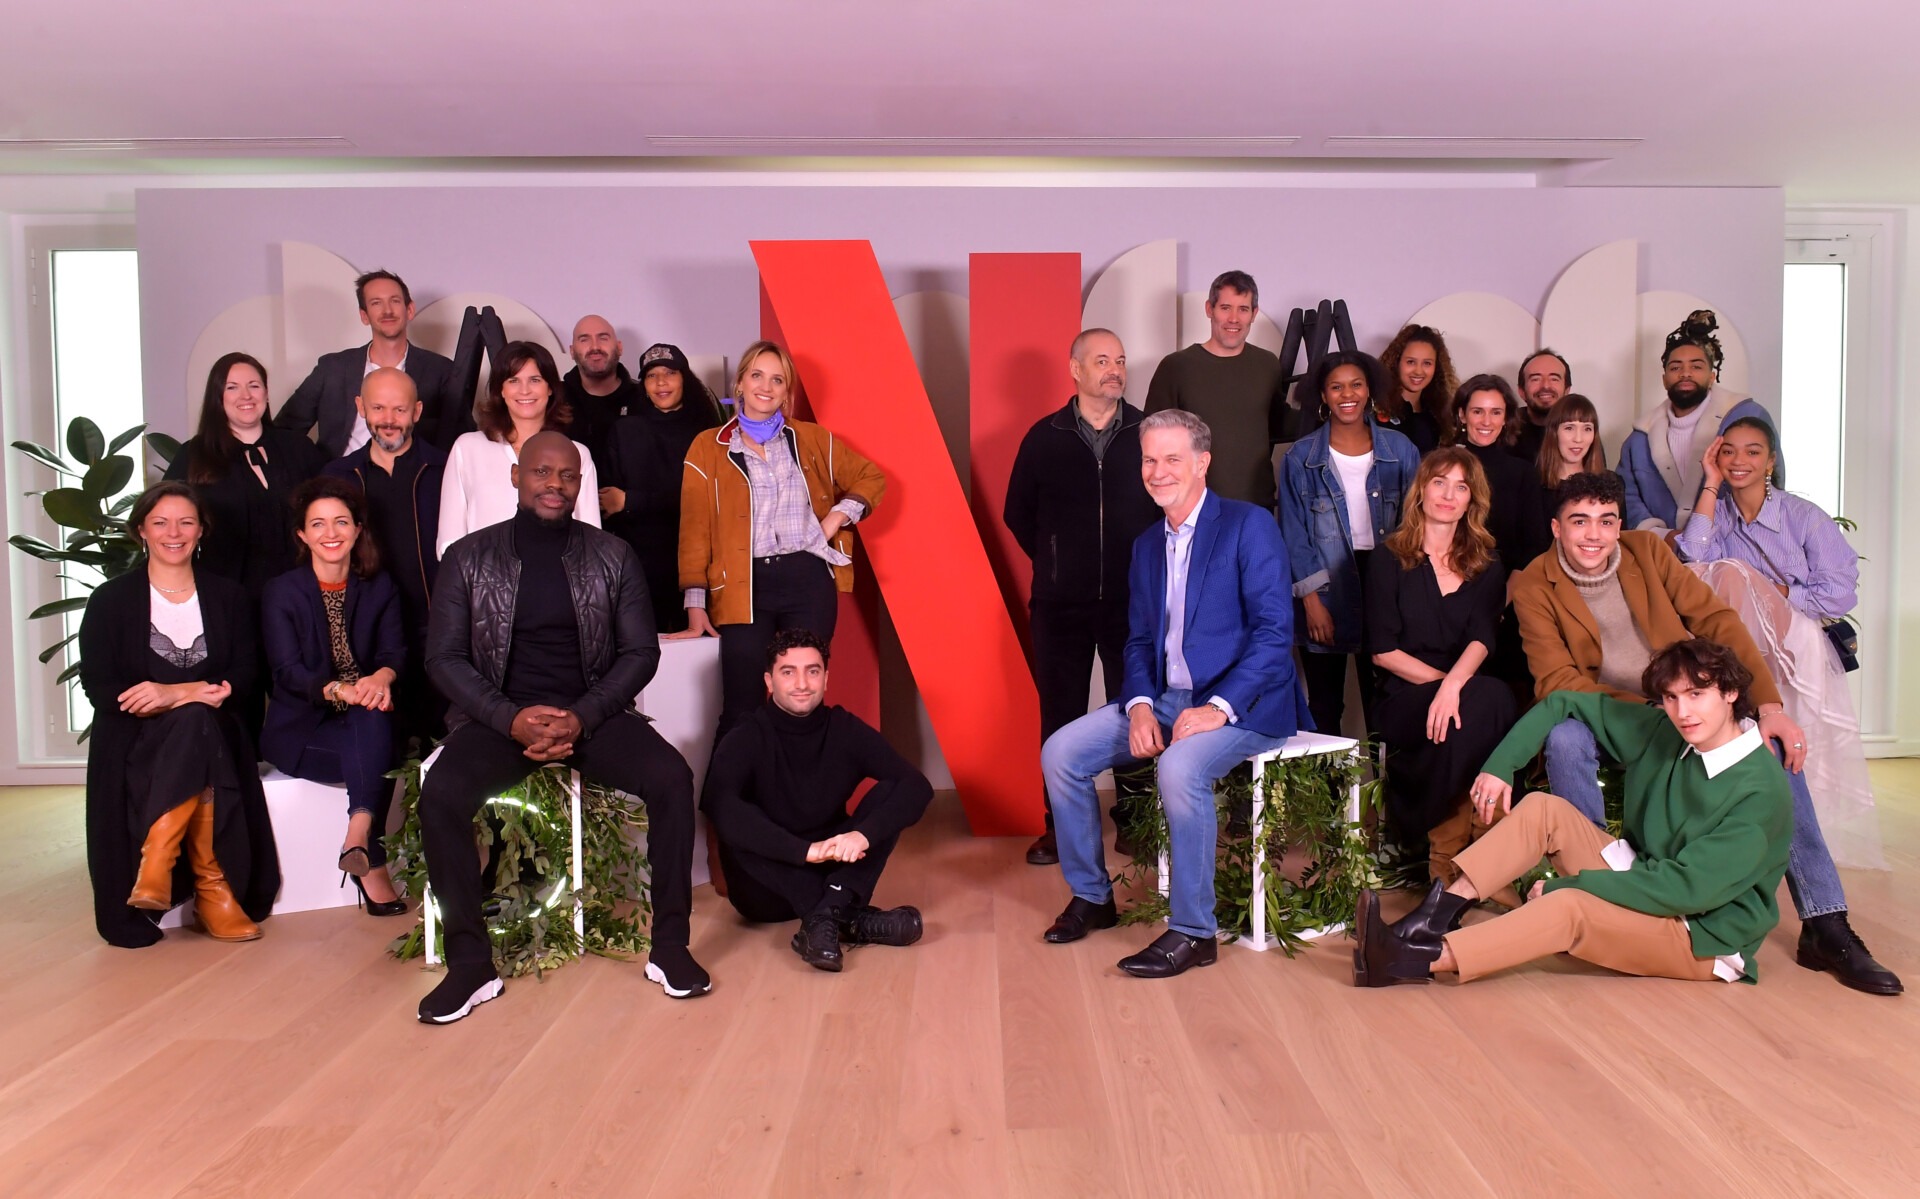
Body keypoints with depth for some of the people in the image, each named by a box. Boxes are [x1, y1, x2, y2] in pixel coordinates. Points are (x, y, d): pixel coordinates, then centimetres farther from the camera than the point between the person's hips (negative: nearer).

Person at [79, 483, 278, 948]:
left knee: (195, 723, -35)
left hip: (211, 734, 2)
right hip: (135, 742, -2)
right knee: (195, 722, -35)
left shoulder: (228, 597, 13)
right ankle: (212, 891, -32)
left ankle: (157, 861, -29)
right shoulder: (110, 600, 7)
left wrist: (172, 693, -18)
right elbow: (99, 689, -3)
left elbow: (244, 675, 2)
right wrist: (195, 693, -18)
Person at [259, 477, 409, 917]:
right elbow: (288, 671, -10)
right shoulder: (281, 593, 2)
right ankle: (372, 864, -36)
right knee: (376, 751, -33)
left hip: (366, 717, 2)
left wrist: (380, 678, -29)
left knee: (373, 723, -36)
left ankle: (358, 837, -47)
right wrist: (339, 691, -31)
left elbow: (395, 650, -3)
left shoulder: (380, 589, 11)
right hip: (300, 727, -2)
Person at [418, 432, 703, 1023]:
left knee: (672, 777, -26)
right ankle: (470, 963, -15)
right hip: (499, 717, 0)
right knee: (440, 792, -29)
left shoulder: (613, 556, 6)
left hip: (592, 714, 0)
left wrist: (581, 718, -13)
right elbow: (444, 657, 0)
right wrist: (512, 719, -16)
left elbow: (640, 652, 3)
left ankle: (669, 947, -13)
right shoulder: (468, 558, 4)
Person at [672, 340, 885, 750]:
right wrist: (696, 604, 0)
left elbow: (870, 477, 22)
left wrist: (839, 515, 3)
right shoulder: (708, 448, 10)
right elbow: (694, 530, 7)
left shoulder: (811, 440, 15)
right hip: (745, 587, -2)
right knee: (740, 714, -6)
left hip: (808, 579, 2)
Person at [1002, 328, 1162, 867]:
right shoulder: (1044, 437, 5)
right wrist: (1055, 562, 11)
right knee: (1060, 715, 6)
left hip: (1134, 601, 0)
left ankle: (1136, 820, 17)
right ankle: (1061, 826, 17)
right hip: (1060, 603, 1)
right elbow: (1017, 514, 14)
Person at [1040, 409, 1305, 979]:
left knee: (1180, 766, -35)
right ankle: (1091, 896, 11)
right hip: (1164, 698, 7)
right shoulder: (1147, 544, 15)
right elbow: (1139, 640, 13)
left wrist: (1219, 707, -24)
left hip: (1242, 704, -7)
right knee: (1060, 752, -7)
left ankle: (1192, 932, -18)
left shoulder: (1249, 526, -7)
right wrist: (1139, 706, -7)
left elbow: (1274, 631, -14)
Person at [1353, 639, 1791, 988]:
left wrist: (1563, 884, -25)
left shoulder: (1761, 792, -23)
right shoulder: (1661, 732, -3)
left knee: (1570, 907, -34)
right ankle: (1435, 917, -21)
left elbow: (1688, 888, -28)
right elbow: (1564, 704, 6)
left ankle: (1419, 960, -40)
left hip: (1704, 940, -7)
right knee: (1543, 807, -10)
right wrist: (1499, 767, -6)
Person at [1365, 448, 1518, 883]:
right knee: (1489, 697, -33)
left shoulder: (1486, 566, 14)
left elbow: (1483, 638, -5)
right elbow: (1383, 651, -2)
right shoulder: (1389, 561, 6)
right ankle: (1447, 853, -22)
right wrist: (1447, 682, -12)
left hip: (1465, 691, 3)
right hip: (1403, 700, -3)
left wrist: (1454, 685, -26)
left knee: (1489, 699, -35)